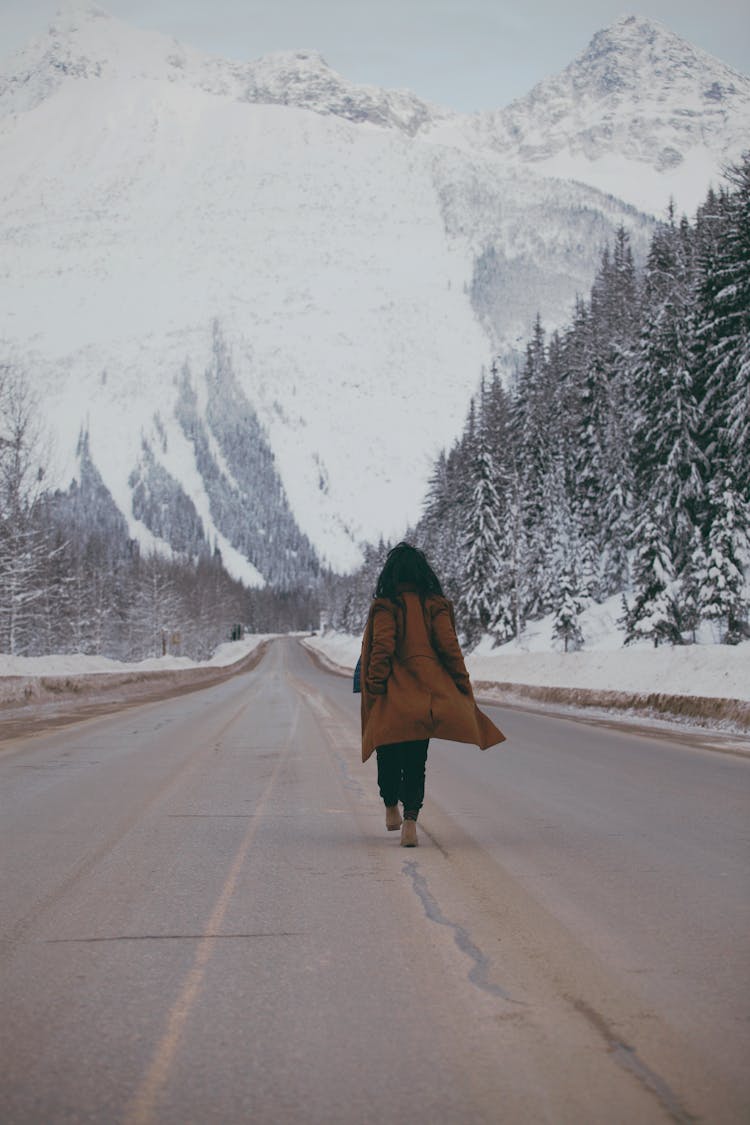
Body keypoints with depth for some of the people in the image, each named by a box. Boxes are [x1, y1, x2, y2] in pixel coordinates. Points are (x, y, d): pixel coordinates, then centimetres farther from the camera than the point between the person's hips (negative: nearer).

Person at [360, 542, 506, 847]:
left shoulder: (385, 606, -4)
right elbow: (450, 648, 1)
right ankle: (410, 818, -10)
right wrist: (463, 688, 7)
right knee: (416, 759, 6)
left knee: (389, 753, 17)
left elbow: (380, 650, -10)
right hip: (428, 693, 2)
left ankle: (391, 808, 27)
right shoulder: (436, 604, 4)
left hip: (392, 696, -2)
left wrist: (374, 689, -6)